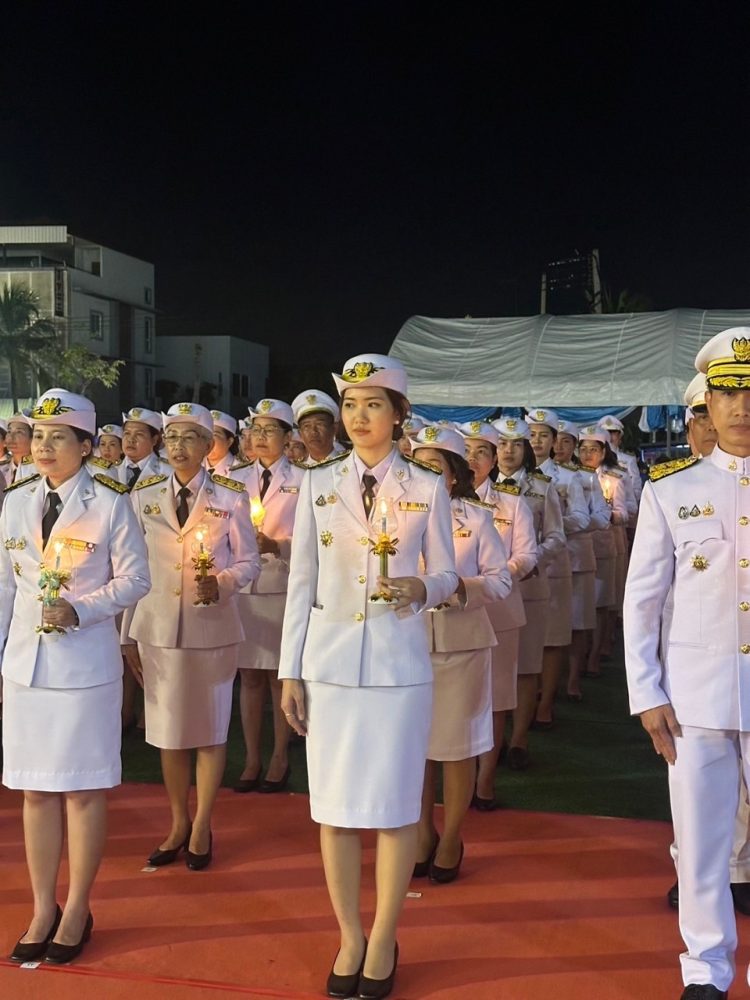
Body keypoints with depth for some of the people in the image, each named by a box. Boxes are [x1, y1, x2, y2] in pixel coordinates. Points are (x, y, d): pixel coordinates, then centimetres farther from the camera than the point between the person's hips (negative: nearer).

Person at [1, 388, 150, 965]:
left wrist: (81, 609, -17)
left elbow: (134, 580, -4)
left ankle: (77, 911, 20)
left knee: (84, 789, 5)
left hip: (85, 662, -4)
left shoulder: (110, 505, -6)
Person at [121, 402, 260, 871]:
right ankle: (178, 826, 28)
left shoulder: (232, 497, -2)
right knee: (168, 730, 11)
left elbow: (250, 561, 1)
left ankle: (202, 828, 23)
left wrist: (222, 584, -20)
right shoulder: (144, 496, 3)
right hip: (158, 628, 2)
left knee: (210, 729, 7)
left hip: (213, 628, -2)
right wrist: (129, 634, 5)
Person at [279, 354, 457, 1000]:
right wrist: (291, 671, 2)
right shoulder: (317, 486, 5)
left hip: (398, 661, -1)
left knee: (396, 806, 4)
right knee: (335, 805, 8)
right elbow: (302, 582, 5)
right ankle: (349, 938, 25)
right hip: (330, 660, 2)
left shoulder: (427, 488, 1)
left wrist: (421, 589, -20)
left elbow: (446, 575, 5)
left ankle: (383, 941, 22)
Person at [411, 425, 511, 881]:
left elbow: (502, 580, -3)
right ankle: (423, 835, 24)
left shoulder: (477, 517, 1)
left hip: (461, 644, -2)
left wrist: (462, 587, -20)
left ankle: (450, 841, 20)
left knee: (457, 745, 5)